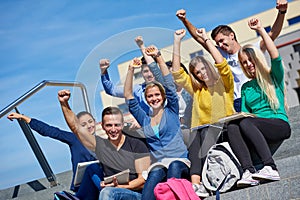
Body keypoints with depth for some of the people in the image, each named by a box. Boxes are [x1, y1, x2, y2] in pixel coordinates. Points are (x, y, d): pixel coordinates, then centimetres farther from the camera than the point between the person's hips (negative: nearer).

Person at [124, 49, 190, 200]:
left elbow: (169, 84, 3)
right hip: (158, 166, 1)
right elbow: (128, 97, 12)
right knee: (155, 174, -34)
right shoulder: (145, 119, 18)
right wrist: (131, 70, 6)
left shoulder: (171, 112, 12)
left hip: (180, 162, -1)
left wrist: (158, 57, -1)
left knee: (174, 166, -37)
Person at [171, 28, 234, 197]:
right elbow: (177, 72, 18)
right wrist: (177, 42, 14)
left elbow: (221, 63, -4)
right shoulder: (196, 89, 25)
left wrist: (206, 39, 1)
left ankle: (203, 183, -48)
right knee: (195, 141, -30)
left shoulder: (224, 83, 14)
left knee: (207, 135, -35)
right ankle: (195, 183, -48)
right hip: (201, 127, 4)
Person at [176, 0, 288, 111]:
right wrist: (184, 20, 8)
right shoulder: (222, 55, 16)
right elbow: (198, 38, 16)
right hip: (237, 103, 3)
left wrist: (282, 12, -20)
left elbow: (272, 35, -6)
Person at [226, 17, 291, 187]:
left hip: (280, 125, -4)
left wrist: (261, 30, -9)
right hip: (256, 129, 4)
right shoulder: (246, 87, 23)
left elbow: (275, 56, -9)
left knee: (245, 123, -33)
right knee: (232, 126, -28)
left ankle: (271, 168, -41)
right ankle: (248, 172, -42)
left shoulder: (274, 77, 10)